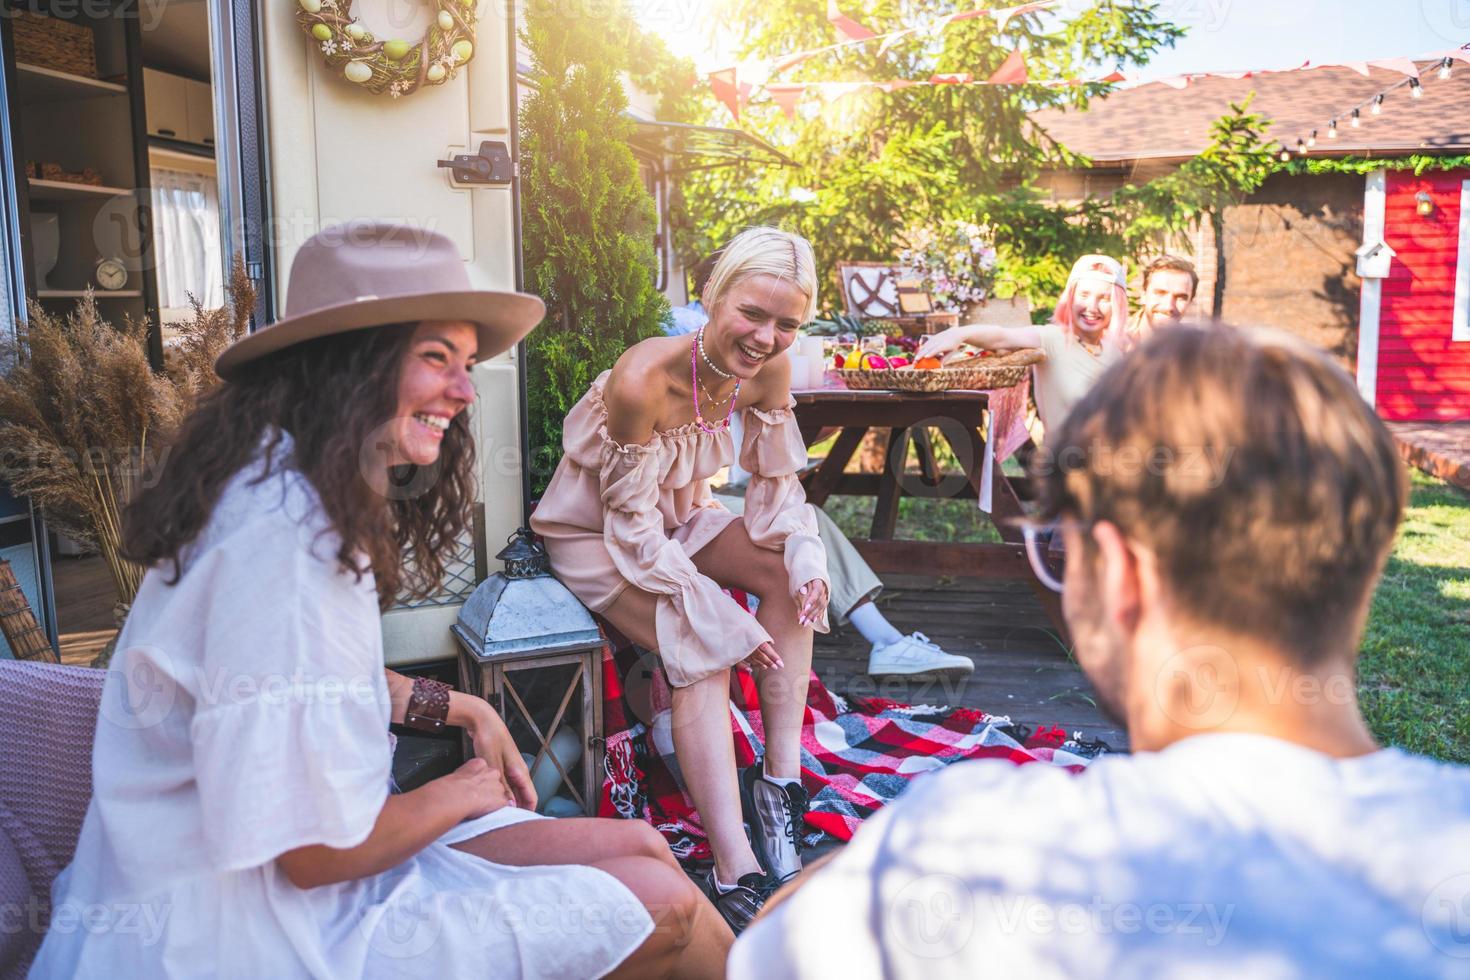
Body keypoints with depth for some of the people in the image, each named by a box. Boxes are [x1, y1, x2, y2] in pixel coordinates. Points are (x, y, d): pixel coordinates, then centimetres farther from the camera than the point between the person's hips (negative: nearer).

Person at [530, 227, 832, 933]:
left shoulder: (768, 371, -14)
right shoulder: (643, 378, -33)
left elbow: (776, 487, -4)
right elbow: (633, 528, -27)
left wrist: (805, 556, -25)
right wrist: (726, 620, -30)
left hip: (676, 519, 7)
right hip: (591, 536, -6)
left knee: (788, 574, -17)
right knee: (701, 648, -26)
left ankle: (779, 782, -12)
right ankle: (736, 873, -28)